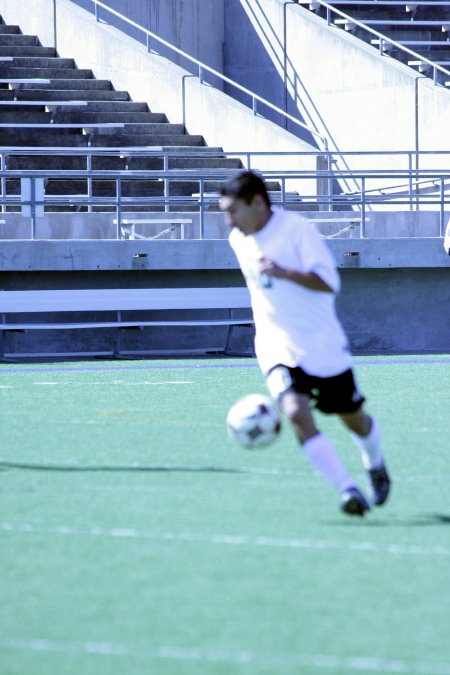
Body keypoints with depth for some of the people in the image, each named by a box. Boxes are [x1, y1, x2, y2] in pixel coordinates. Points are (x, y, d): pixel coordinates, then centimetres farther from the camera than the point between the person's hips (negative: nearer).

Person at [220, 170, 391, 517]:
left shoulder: (297, 229, -15)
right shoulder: (238, 240, 4)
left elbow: (329, 282, -22)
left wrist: (284, 272, -34)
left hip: (323, 345, -3)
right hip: (278, 350, 3)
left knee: (353, 417, 13)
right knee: (297, 413, -24)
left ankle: (375, 465, 46)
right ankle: (347, 489, -24)